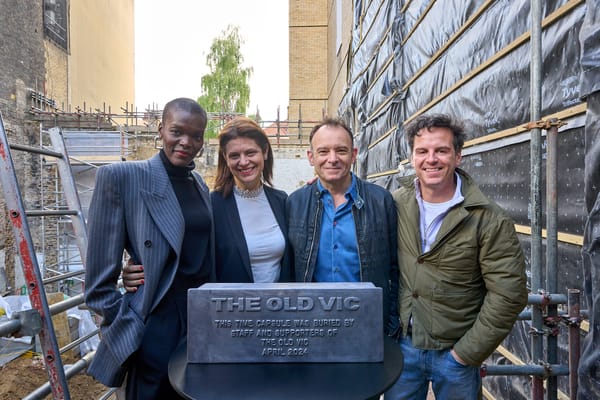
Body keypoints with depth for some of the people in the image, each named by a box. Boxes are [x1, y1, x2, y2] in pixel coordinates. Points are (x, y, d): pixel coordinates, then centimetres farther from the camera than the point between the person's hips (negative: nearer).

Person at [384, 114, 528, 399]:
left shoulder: (490, 220, -15)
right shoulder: (395, 204, -6)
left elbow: (507, 295, -13)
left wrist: (468, 353, -11)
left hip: (455, 352, -2)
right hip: (402, 344, 3)